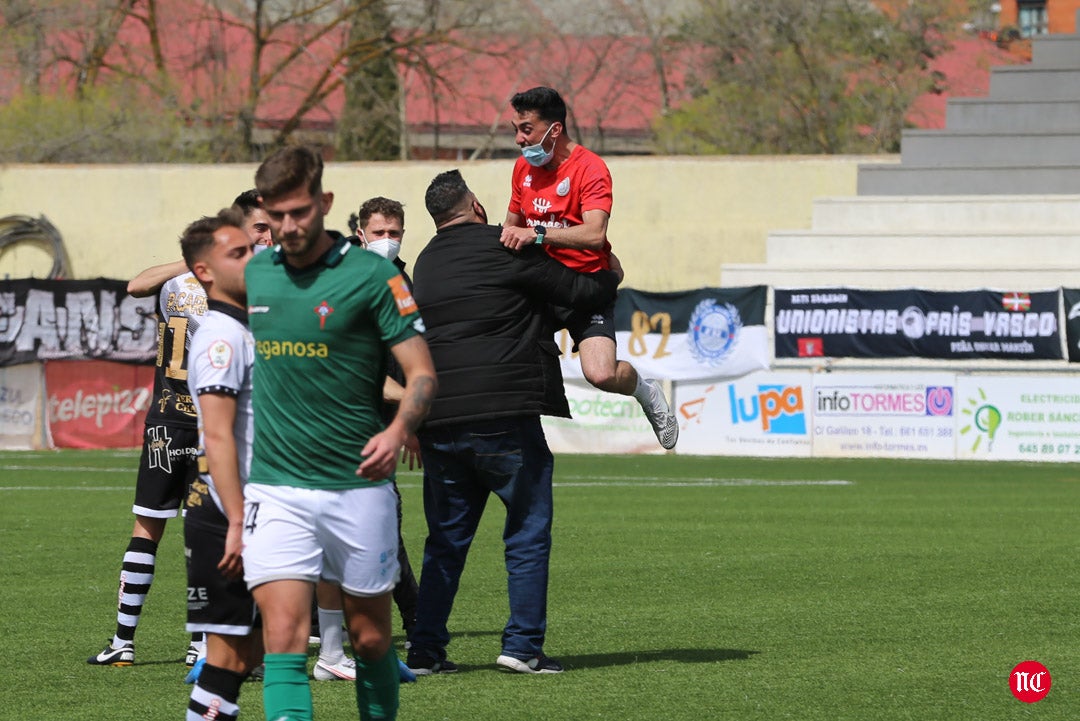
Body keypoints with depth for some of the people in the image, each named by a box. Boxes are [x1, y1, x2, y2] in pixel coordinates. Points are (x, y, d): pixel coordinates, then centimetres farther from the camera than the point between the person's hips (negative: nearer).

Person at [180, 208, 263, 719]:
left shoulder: (245, 329, 16)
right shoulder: (221, 336, -14)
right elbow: (217, 436, -21)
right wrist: (237, 522, -26)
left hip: (251, 515, 9)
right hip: (224, 518, -9)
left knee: (252, 644, 11)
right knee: (231, 649, -8)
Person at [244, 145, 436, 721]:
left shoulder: (370, 275, -6)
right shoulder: (255, 274, 7)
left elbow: (422, 371, -6)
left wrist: (397, 431, -23)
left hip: (358, 485, -2)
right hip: (275, 486, 2)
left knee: (370, 638, 9)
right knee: (284, 636, -13)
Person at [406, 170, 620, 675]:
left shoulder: (425, 264, 16)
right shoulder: (503, 249, -4)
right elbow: (581, 292, -1)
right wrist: (609, 277, 20)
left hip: (438, 423, 6)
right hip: (503, 419, -6)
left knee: (445, 539, 12)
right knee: (528, 534, 3)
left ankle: (425, 650, 8)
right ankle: (523, 646, -3)